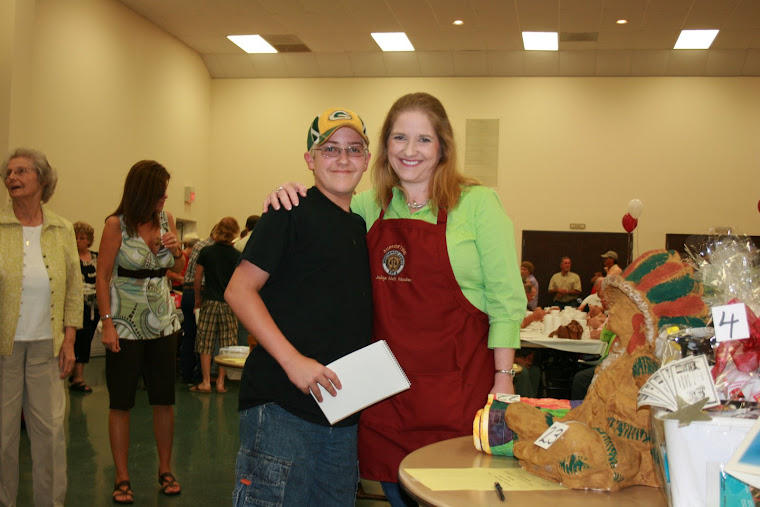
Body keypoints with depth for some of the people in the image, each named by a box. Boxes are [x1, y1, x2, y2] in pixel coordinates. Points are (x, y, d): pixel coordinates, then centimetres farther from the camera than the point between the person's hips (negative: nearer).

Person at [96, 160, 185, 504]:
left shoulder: (166, 219, 5)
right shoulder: (117, 224, -8)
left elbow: (179, 270, 15)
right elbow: (102, 277, -8)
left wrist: (176, 249, -6)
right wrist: (107, 324, -15)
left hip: (163, 322, 4)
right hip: (126, 326, -4)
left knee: (165, 400, 7)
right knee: (121, 404, 3)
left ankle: (165, 470, 21)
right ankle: (122, 479, 14)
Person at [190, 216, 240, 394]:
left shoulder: (206, 252, -2)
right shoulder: (237, 256, -3)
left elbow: (198, 277, 2)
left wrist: (198, 297, 15)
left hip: (210, 301, 0)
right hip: (229, 303, 0)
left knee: (206, 343, 5)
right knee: (226, 345, 7)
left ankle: (206, 382, 5)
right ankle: (220, 382, 9)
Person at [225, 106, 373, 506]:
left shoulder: (361, 225, 14)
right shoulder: (293, 211, -6)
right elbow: (239, 290, -12)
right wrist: (292, 359, -20)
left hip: (342, 414, 7)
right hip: (281, 408, -7)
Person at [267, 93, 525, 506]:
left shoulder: (476, 204, -4)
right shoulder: (371, 207, 8)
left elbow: (506, 300, -5)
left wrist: (503, 379, -10)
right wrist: (290, 193, 2)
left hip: (457, 384, -4)